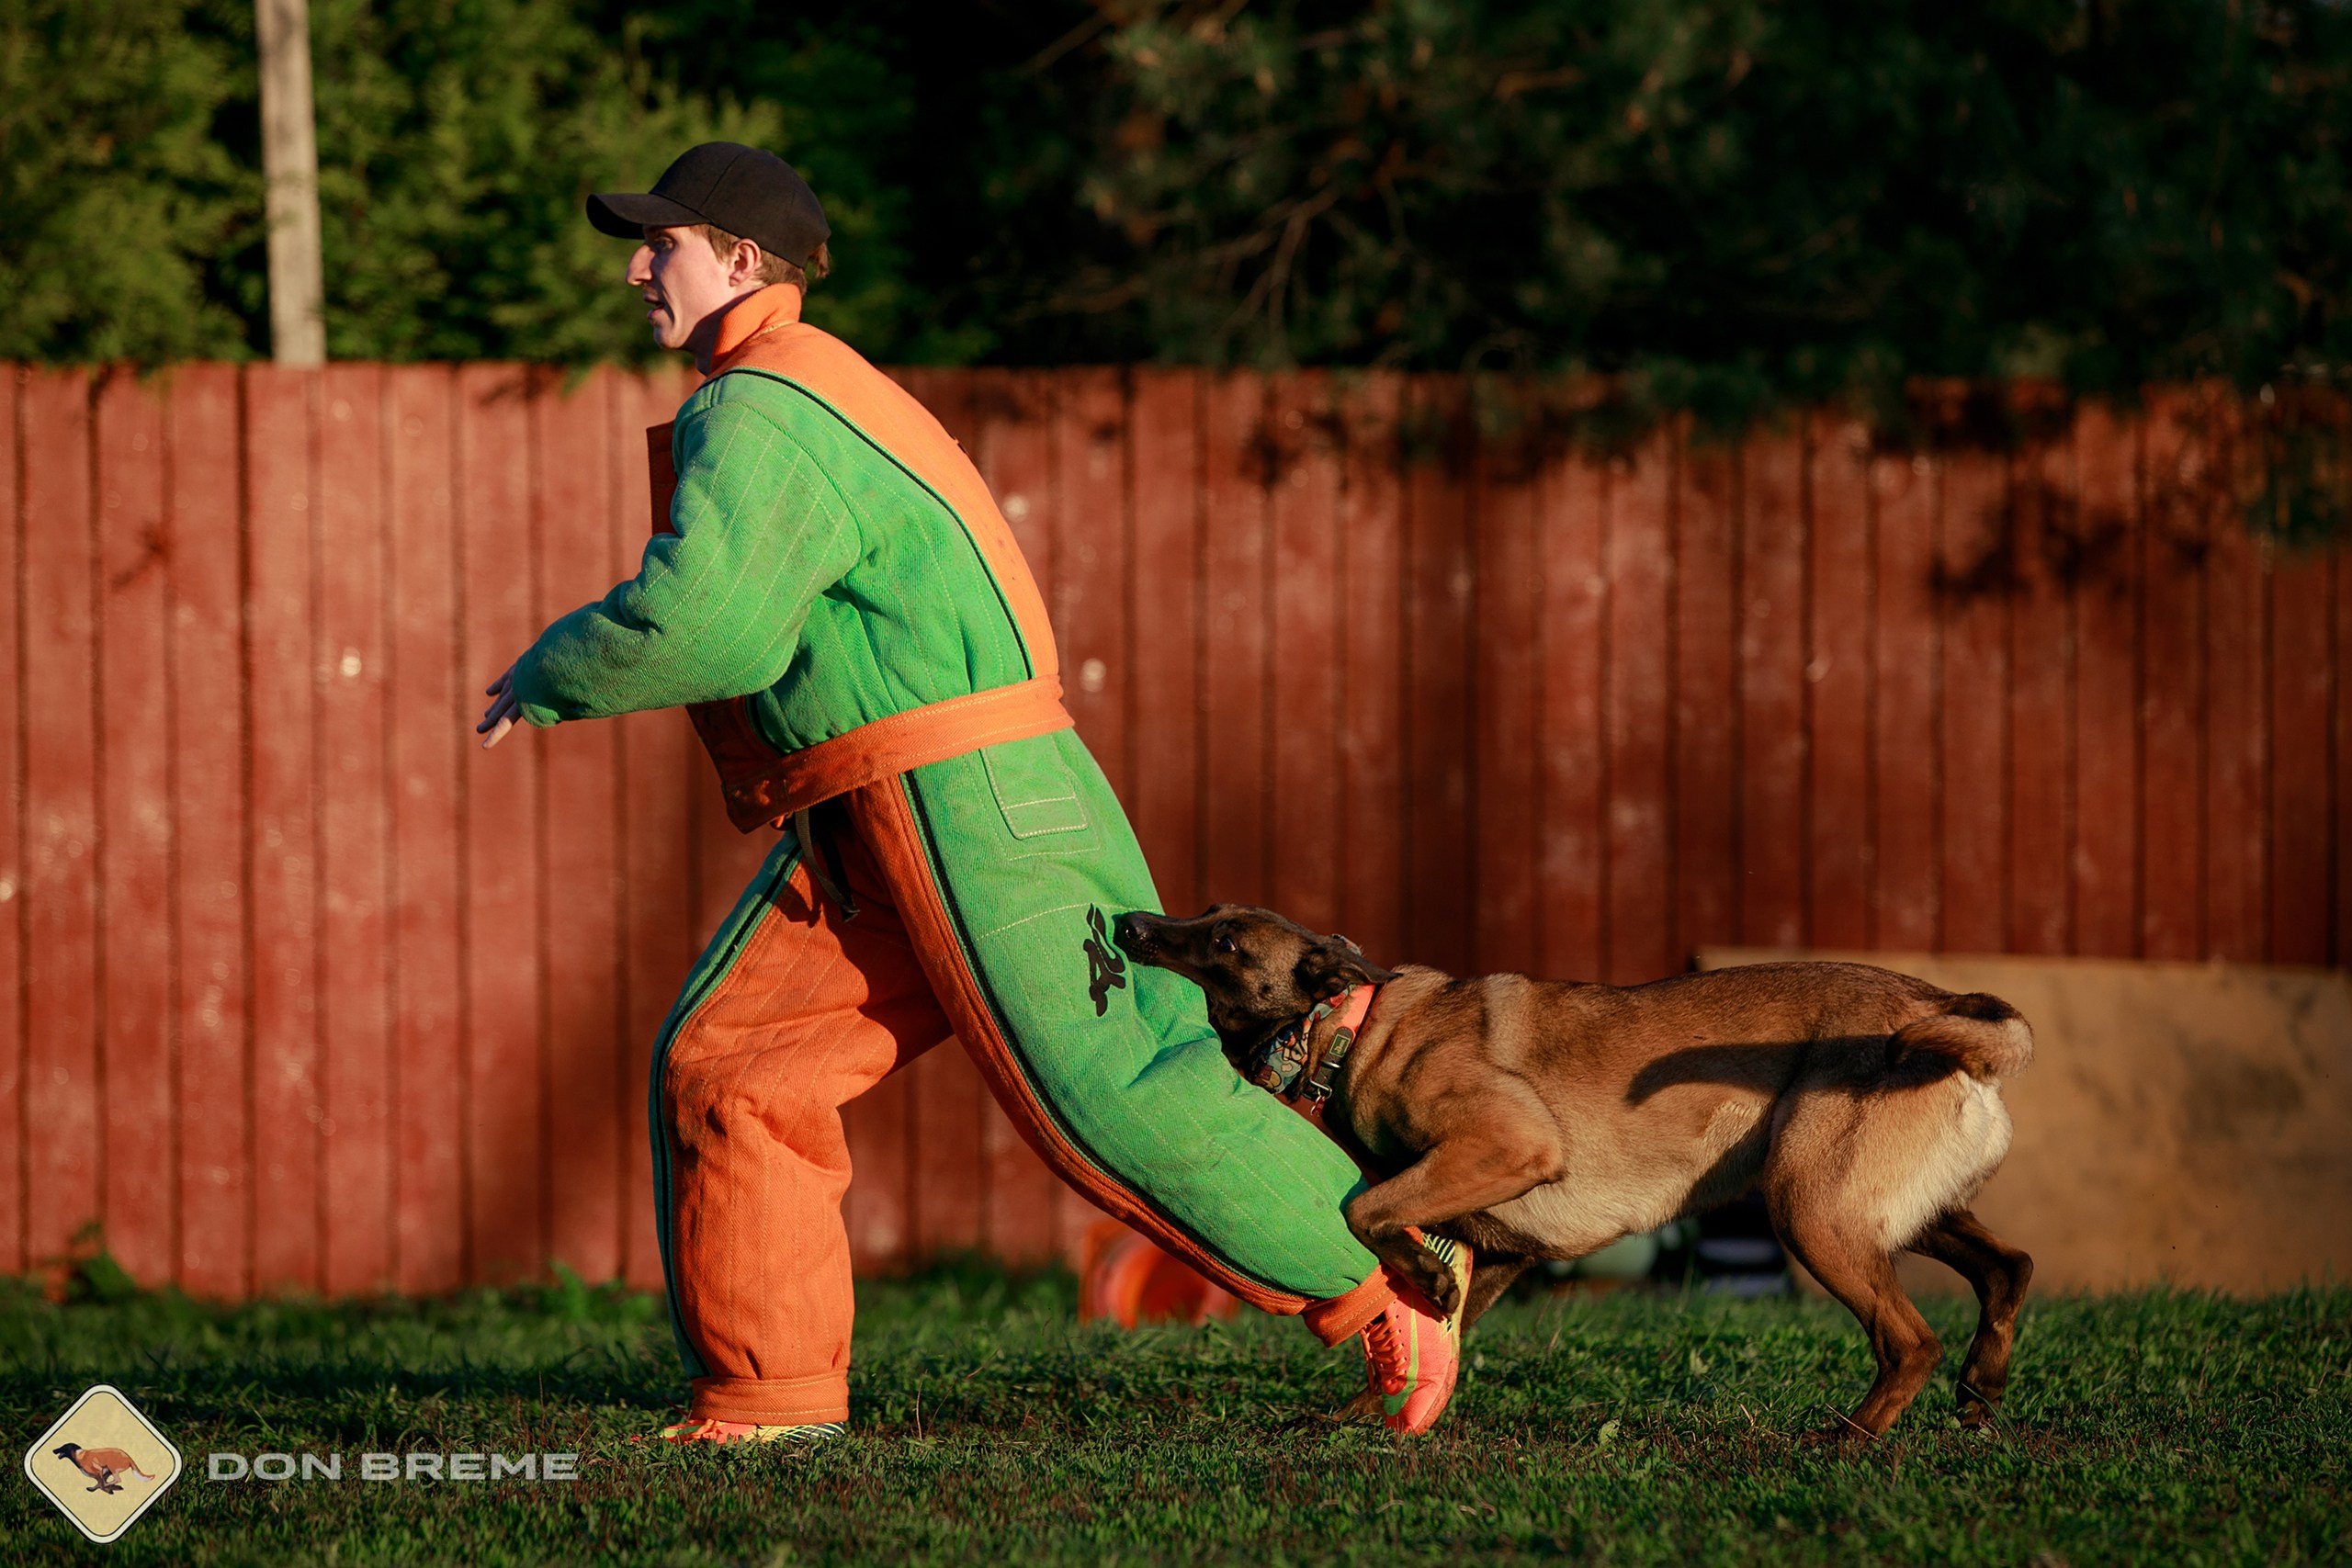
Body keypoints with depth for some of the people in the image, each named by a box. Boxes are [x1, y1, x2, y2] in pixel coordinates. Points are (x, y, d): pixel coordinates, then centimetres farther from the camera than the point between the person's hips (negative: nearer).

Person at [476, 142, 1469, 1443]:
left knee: (1104, 1095, -10)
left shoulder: (755, 412, -14)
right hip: (862, 840, 11)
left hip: (966, 798, -11)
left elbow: (704, 627, -27)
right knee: (723, 1067, 3)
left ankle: (1396, 1283, -1)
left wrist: (548, 675, -12)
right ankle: (769, 1389, 5)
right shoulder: (812, 393, 21)